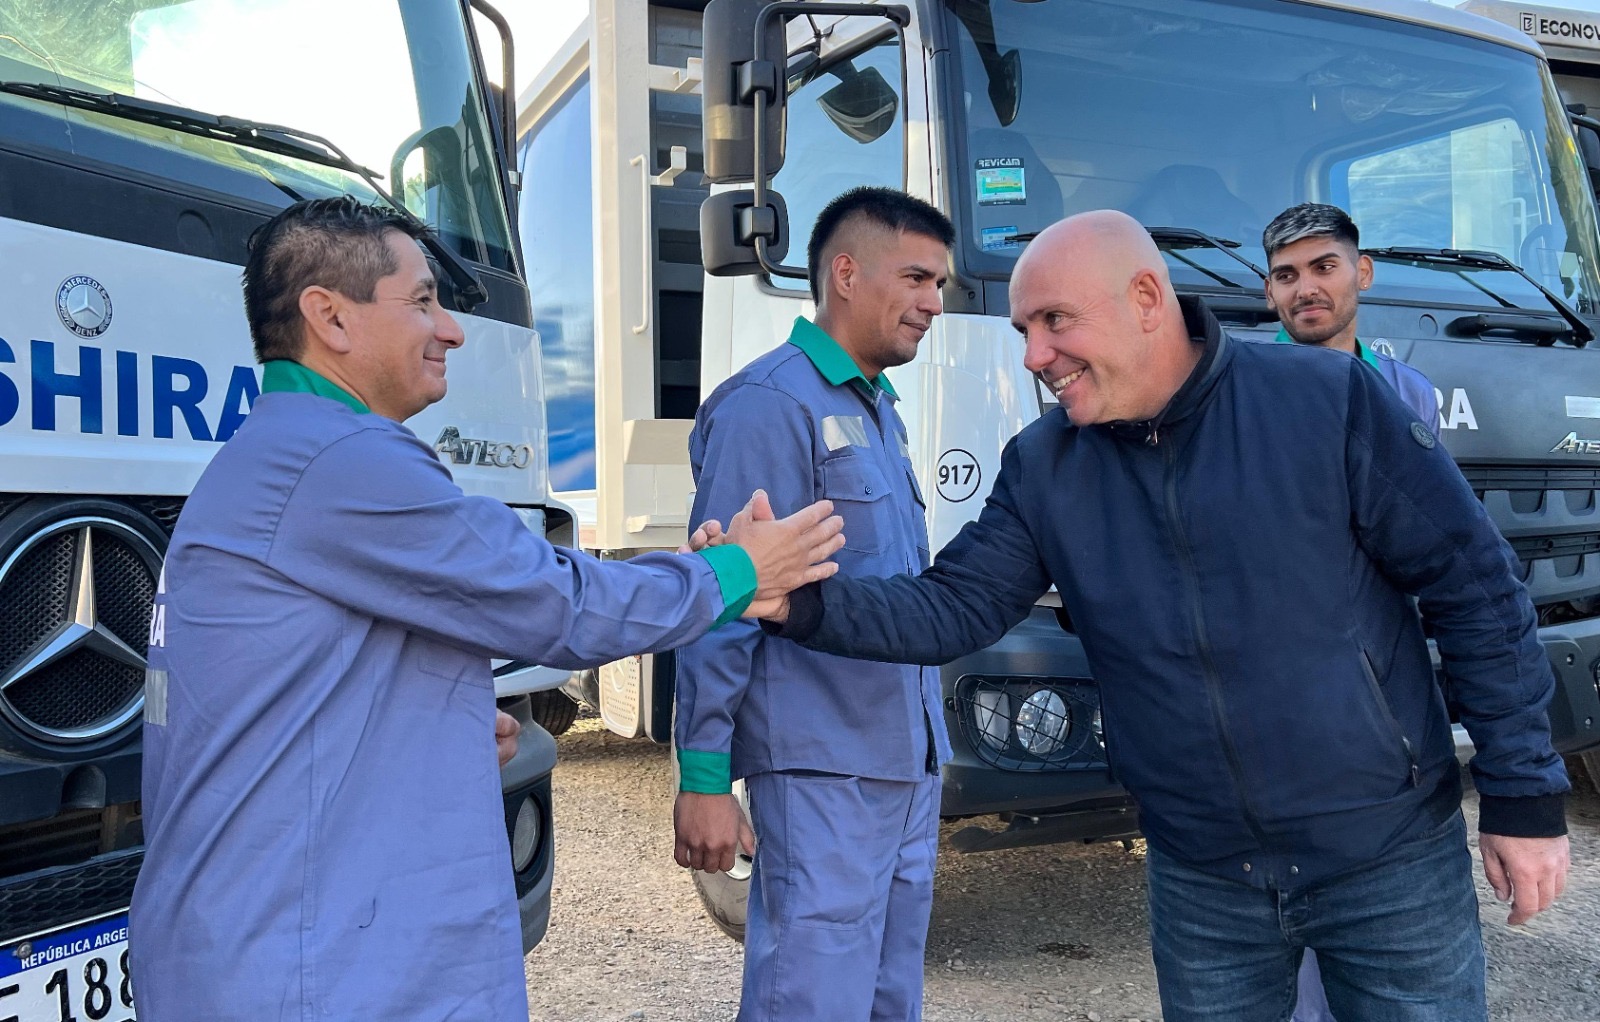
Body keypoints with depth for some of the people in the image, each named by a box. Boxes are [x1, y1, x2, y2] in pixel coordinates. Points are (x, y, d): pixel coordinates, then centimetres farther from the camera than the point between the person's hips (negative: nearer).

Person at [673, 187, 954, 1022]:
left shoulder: (879, 410, 16)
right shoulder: (769, 405, -11)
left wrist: (925, 747, 17)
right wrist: (703, 776, -18)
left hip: (909, 765, 9)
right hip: (824, 771, -9)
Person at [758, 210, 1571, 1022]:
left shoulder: (1329, 402, -14)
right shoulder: (1041, 469, -3)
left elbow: (1476, 589, -9)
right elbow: (953, 609, -6)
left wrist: (1524, 795, -8)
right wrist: (804, 603, -23)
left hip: (1392, 862, -2)